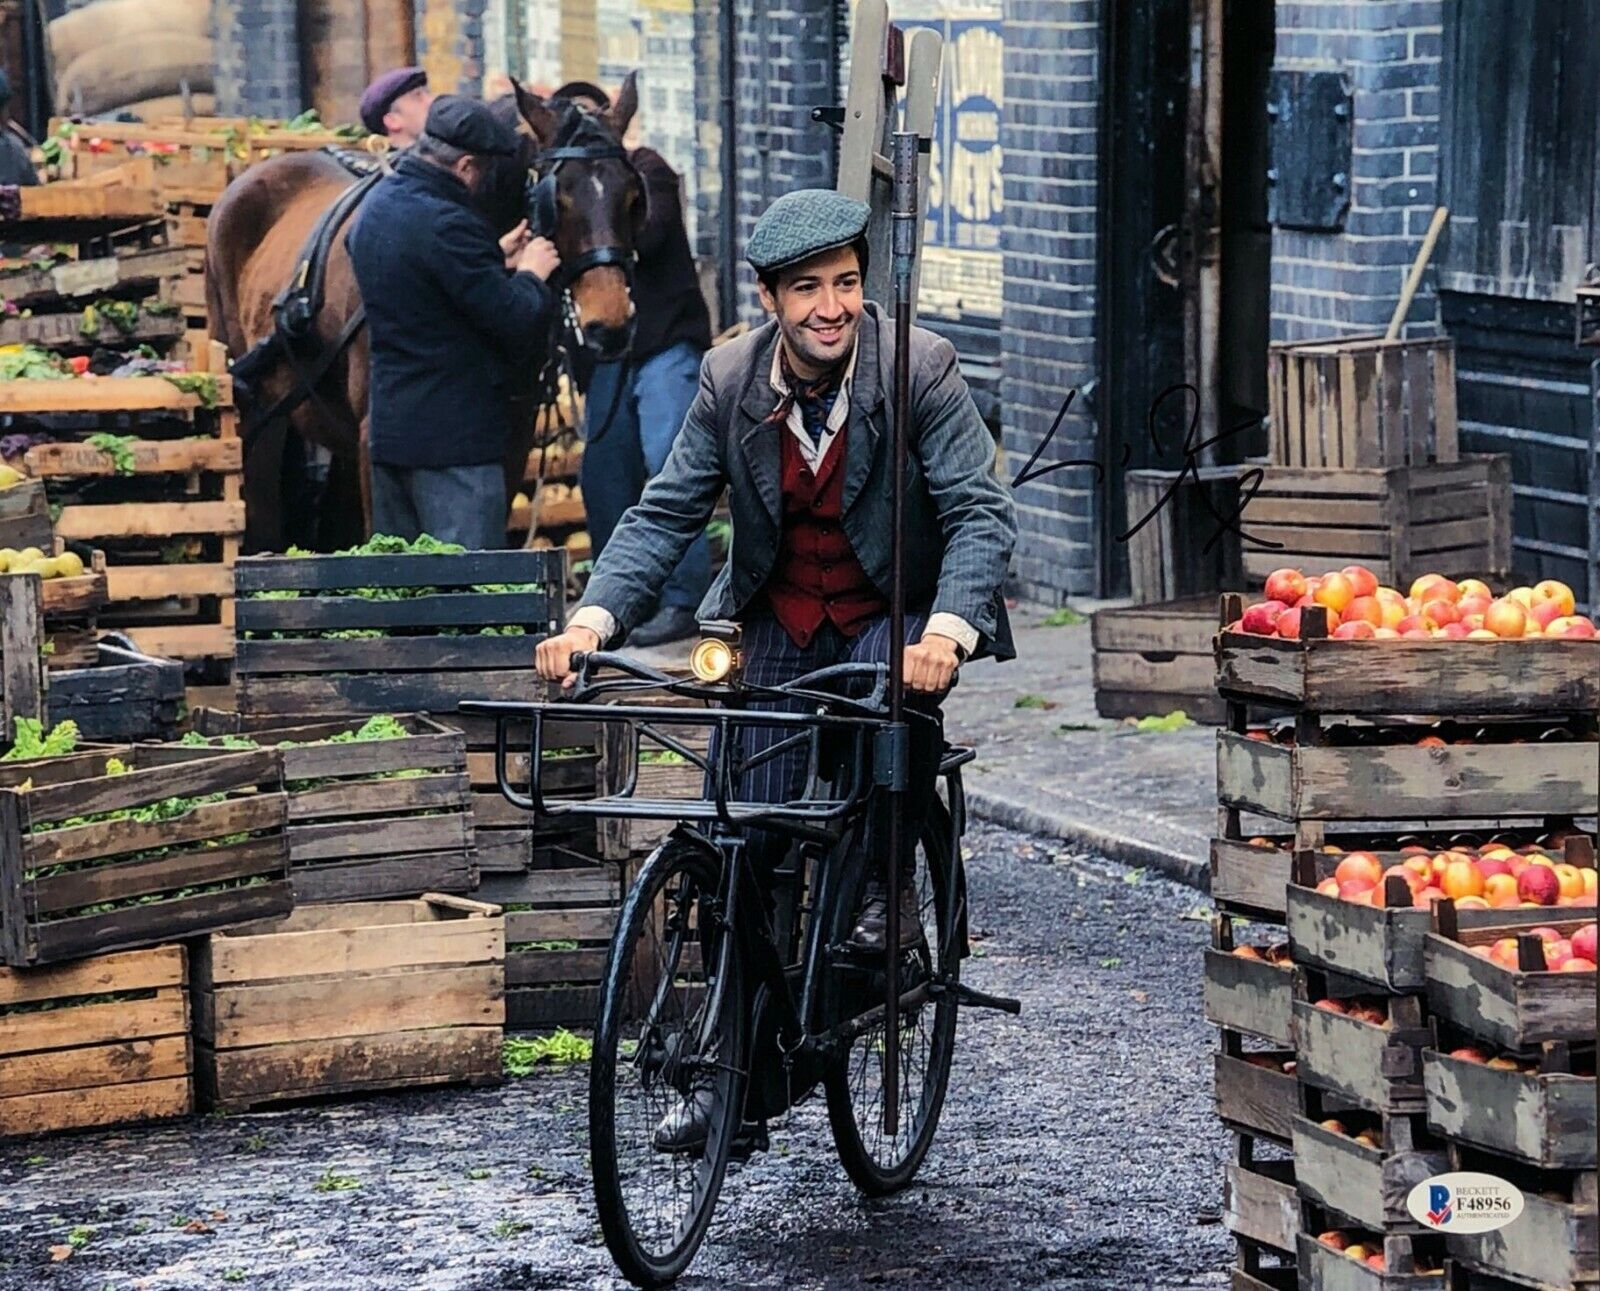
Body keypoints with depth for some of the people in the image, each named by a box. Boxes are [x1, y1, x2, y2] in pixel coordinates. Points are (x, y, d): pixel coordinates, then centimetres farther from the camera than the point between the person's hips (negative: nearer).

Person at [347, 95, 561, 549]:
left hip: (388, 427, 9)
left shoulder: (374, 209, 9)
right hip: (453, 436, -9)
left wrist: (496, 260, 17)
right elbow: (516, 320, -19)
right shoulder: (447, 223, -21)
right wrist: (531, 274, 1)